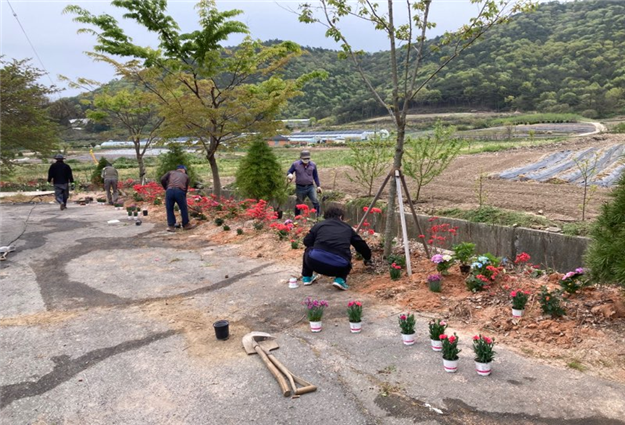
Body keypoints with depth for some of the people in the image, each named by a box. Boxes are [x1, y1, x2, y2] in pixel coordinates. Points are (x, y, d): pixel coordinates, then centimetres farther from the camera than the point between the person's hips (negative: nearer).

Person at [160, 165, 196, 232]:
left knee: (169, 209, 14)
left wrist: (166, 188, 21)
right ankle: (186, 225, 26)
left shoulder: (171, 172, 27)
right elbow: (186, 188, 23)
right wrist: (184, 198, 30)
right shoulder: (186, 176, 27)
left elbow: (162, 179, 11)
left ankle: (171, 226, 16)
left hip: (169, 190, 1)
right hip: (180, 191, -1)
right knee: (183, 208, 15)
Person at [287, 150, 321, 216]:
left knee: (315, 202, -10)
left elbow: (315, 176, 13)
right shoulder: (295, 164, -3)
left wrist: (318, 186, 10)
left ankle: (318, 217, 1)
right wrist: (290, 175, -18)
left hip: (310, 187, 1)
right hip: (300, 188, -1)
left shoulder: (313, 165, 4)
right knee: (299, 204, 9)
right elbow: (289, 172, 7)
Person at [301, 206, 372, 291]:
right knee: (346, 264, 36)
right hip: (338, 266, 0)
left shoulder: (319, 225, 20)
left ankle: (307, 277, 34)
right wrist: (368, 259, 50)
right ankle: (340, 279, 9)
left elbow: (306, 241, 18)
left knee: (308, 250, 34)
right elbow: (361, 245, 32)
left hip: (315, 261, 0)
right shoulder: (347, 228, 25)